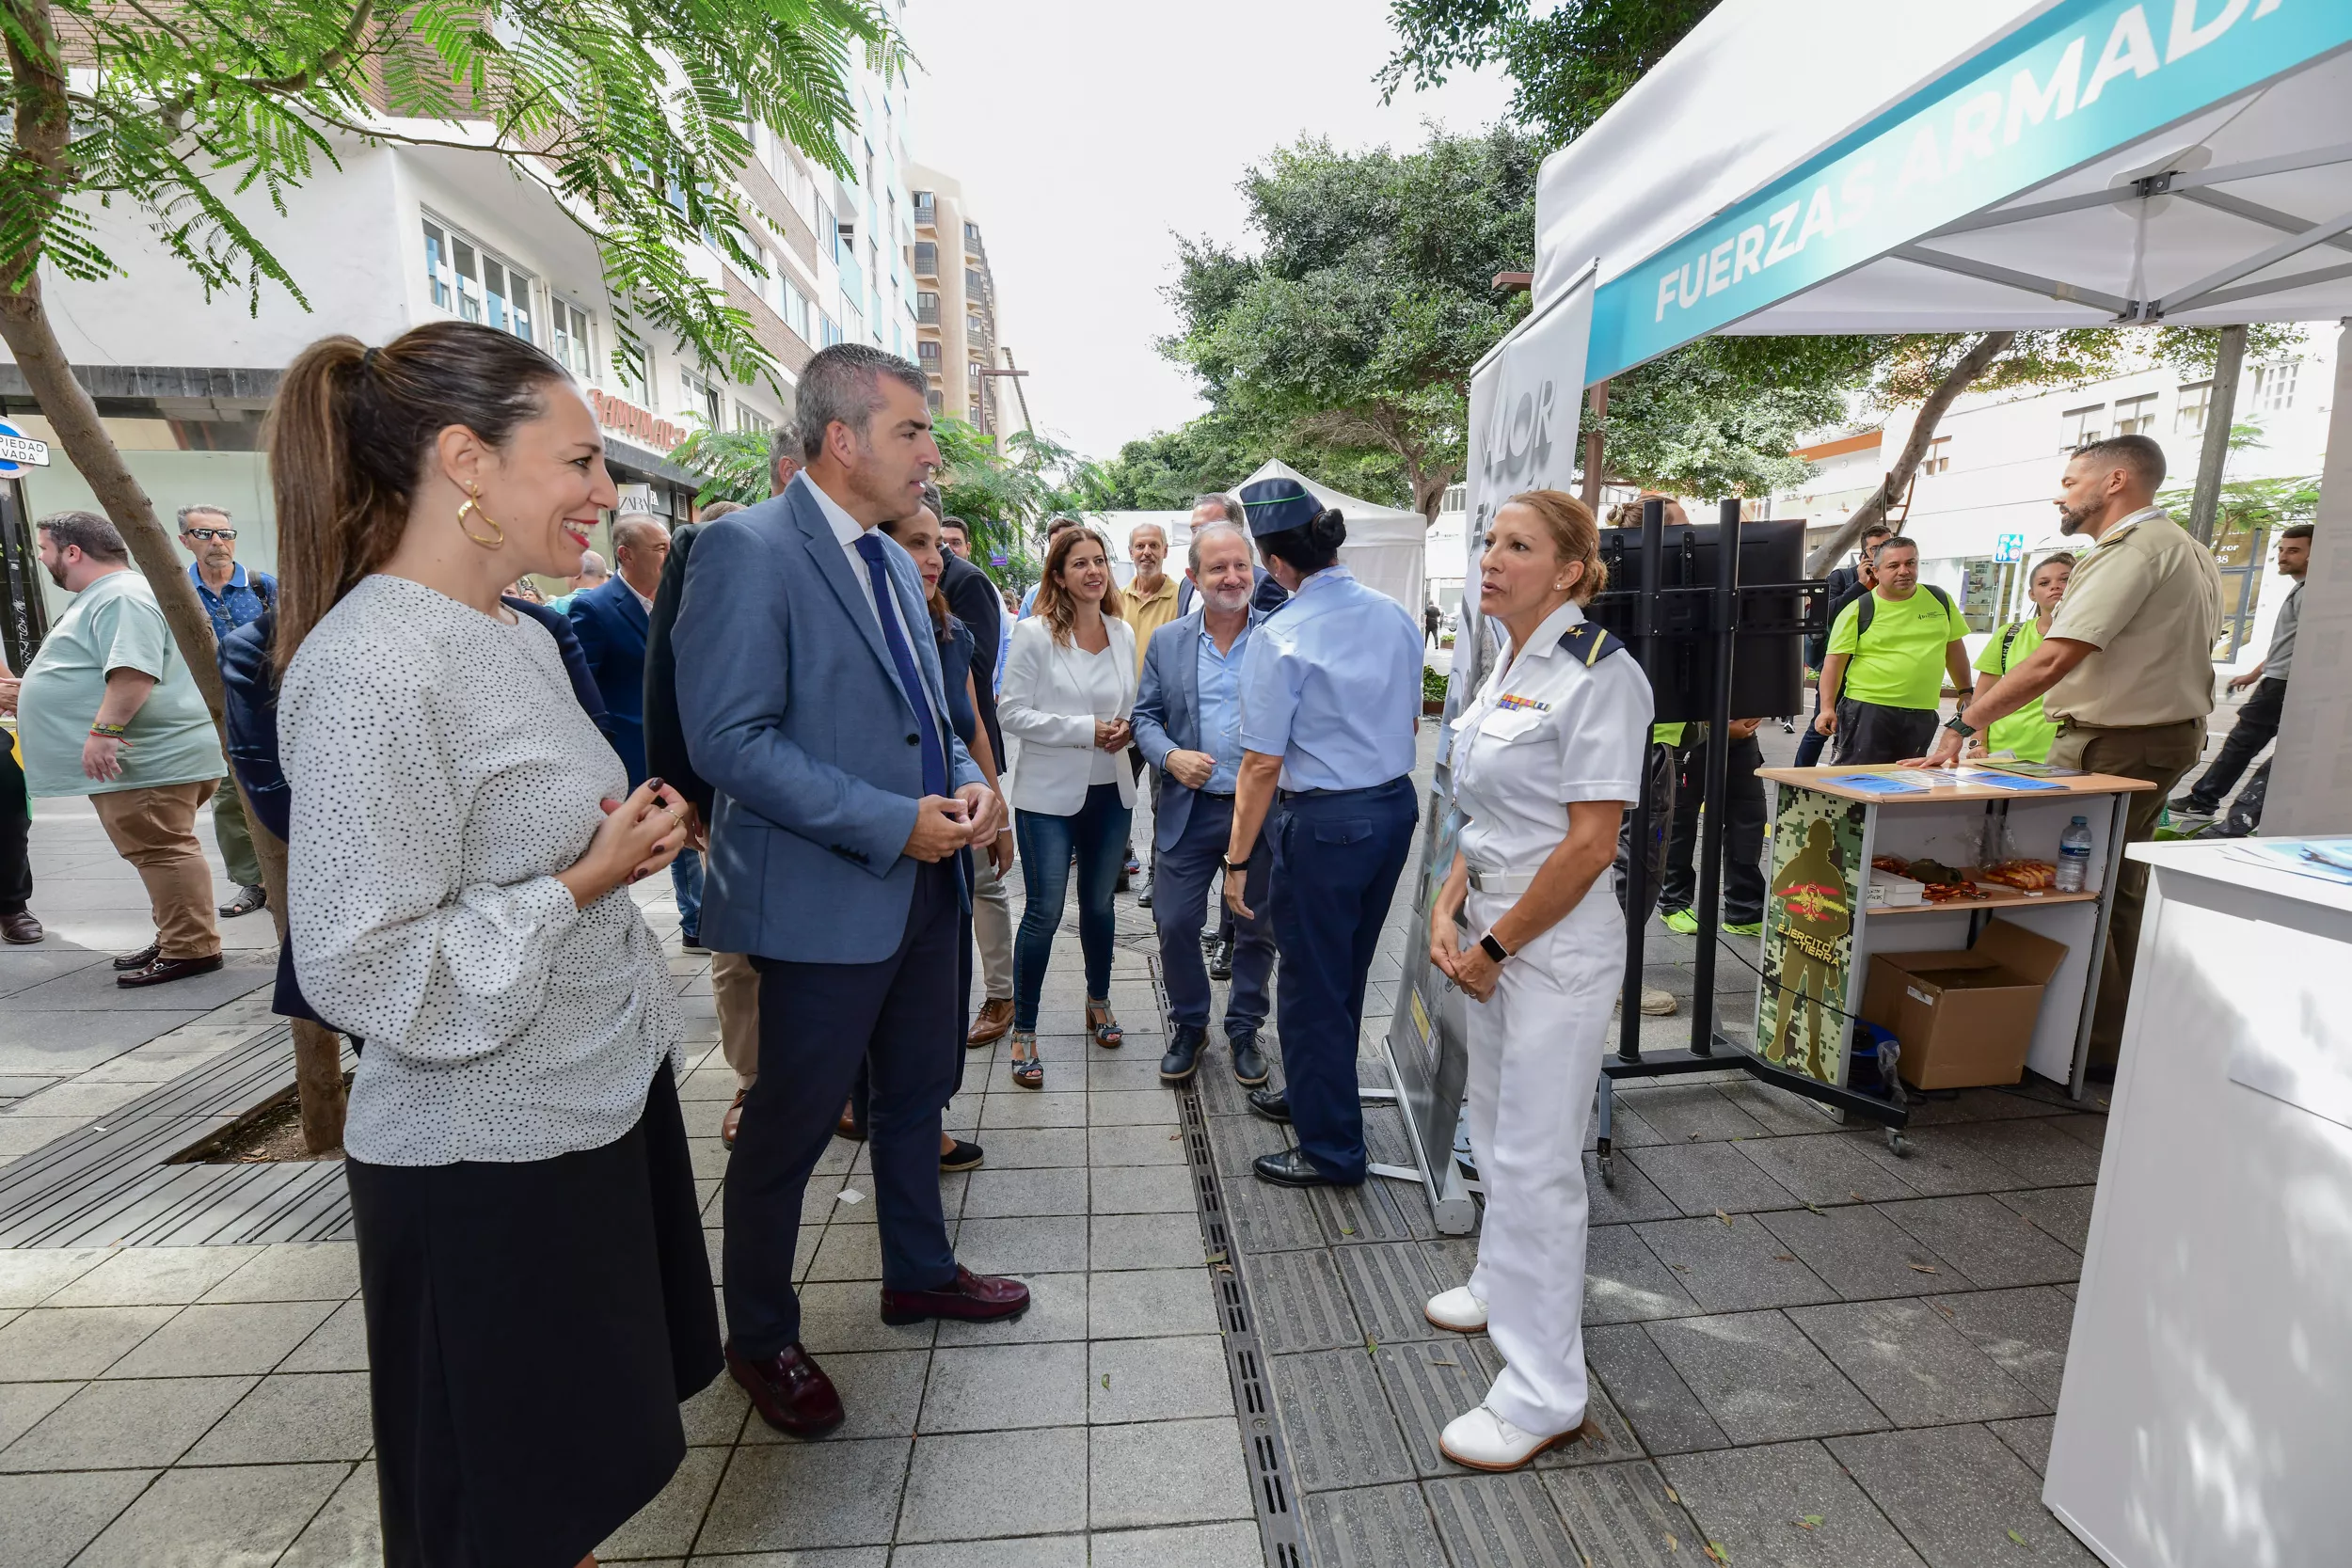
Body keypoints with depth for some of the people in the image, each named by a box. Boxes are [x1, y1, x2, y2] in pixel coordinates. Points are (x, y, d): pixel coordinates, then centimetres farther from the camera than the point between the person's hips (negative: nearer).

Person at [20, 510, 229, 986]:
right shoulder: (103, 597, 23)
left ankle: (190, 949, -6)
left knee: (162, 851, -9)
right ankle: (176, 941, 21)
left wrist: (104, 730, -29)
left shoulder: (122, 597, -13)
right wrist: (27, 692, 42)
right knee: (157, 852, 14)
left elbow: (134, 672, -26)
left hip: (149, 760, -11)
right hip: (132, 757, 11)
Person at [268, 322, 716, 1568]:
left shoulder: (522, 640, 6)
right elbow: (367, 974, -23)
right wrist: (582, 883, -20)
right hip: (487, 1163, -8)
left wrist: (633, 832, 0)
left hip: (608, 1097, 8)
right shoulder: (368, 672, -23)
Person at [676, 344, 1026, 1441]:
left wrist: (968, 780, -1)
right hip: (823, 899, -8)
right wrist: (893, 823, -22)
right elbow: (729, 741, -21)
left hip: (921, 883, 9)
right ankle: (760, 1338, 33)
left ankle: (918, 1273, 44)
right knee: (787, 1131, 9)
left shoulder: (894, 564, 12)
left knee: (916, 1095, 22)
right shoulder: (745, 549, -14)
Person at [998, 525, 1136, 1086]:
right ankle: (1024, 1031, 14)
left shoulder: (1123, 633, 6)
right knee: (1044, 912, -3)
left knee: (1099, 903, 18)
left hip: (1110, 791, 5)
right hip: (1049, 794, -5)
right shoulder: (1034, 634, -9)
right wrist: (1086, 730, -17)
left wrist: (1127, 729, -5)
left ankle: (1099, 1002, 39)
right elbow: (1013, 712, -12)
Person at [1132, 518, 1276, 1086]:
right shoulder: (1166, 641, 4)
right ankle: (1189, 1026, 29)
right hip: (1189, 810, 1)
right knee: (1175, 925, 4)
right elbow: (1146, 716, 7)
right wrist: (1169, 756, -13)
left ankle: (1244, 1029, 34)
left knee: (1259, 930, 11)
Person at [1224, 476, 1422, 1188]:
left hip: (1322, 822, -8)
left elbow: (1263, 763, -18)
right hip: (1396, 807, 8)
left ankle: (1332, 1150, 24)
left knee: (1312, 985, 8)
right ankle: (1316, 1095, 45)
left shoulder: (1282, 637, -18)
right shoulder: (1396, 616, 3)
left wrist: (1238, 858, -11)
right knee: (1346, 970, 23)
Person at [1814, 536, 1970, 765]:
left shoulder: (1940, 600, 8)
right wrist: (1827, 708, -14)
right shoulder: (1858, 611, -4)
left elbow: (1954, 648, 18)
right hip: (1868, 710, -4)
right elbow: (1835, 661, -6)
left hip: (1922, 715, 4)